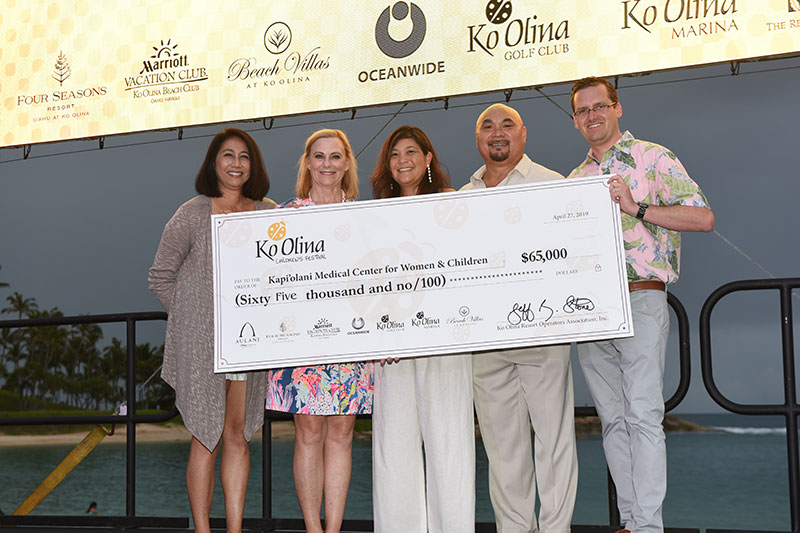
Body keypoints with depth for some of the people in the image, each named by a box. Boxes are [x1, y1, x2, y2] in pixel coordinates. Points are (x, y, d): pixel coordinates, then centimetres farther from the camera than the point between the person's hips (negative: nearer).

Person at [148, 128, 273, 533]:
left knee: (237, 434, 7)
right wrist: (191, 317, -1)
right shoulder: (192, 214, -2)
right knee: (207, 437, 0)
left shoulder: (268, 214, 7)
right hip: (199, 341, -3)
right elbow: (160, 277, 3)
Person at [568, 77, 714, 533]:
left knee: (643, 415, -9)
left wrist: (637, 207, -15)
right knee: (613, 418, 7)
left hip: (639, 301, -6)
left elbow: (704, 217, -8)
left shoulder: (652, 158, 1)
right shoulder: (576, 179, 19)